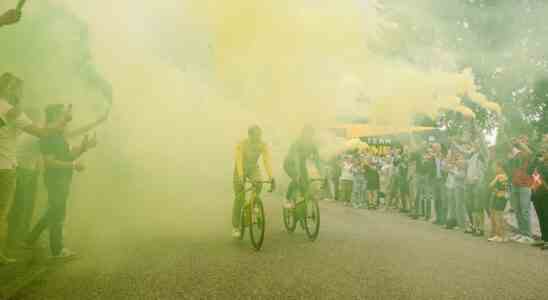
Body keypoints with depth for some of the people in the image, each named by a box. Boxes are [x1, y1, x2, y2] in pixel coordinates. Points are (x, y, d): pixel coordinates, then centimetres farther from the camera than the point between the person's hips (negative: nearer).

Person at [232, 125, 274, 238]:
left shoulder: (263, 145, -20)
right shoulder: (241, 144, -27)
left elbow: (267, 160, -30)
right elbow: (239, 161, -38)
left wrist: (271, 177, -43)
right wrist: (241, 177, -51)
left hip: (253, 168, 2)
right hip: (241, 169, -2)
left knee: (259, 184, -30)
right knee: (239, 198, -6)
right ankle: (235, 227, 7)